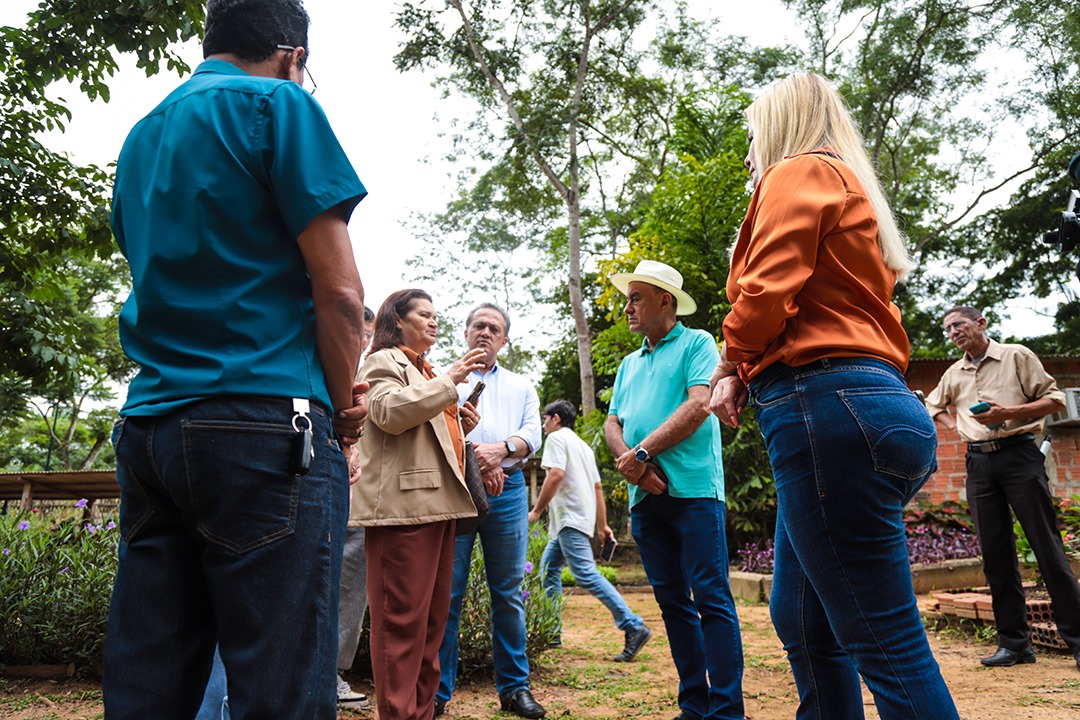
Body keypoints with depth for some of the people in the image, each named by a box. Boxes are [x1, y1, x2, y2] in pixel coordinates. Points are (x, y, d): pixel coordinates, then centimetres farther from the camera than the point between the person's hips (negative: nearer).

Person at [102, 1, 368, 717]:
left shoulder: (142, 135, 23)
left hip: (148, 420, 8)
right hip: (262, 422, -8)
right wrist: (345, 409, 7)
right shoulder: (279, 103, 0)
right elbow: (339, 289, -8)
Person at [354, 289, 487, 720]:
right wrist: (450, 381, -15)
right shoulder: (384, 362, 1)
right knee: (402, 617, -8)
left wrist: (462, 425, 15)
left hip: (438, 503, 9)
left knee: (433, 617, 10)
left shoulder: (428, 373, 27)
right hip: (404, 503, -9)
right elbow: (391, 412, -17)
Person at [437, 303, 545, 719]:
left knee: (509, 593, 4)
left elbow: (532, 434, 7)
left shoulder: (520, 387, 21)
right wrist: (478, 461, -13)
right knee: (447, 591, -3)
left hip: (507, 490, 2)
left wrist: (501, 449, -13)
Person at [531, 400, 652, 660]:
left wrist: (536, 510, -15)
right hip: (570, 521, 10)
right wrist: (603, 525, 23)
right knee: (548, 568, 15)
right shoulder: (583, 445, 23)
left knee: (586, 574, -16)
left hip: (570, 519, -10)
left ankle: (634, 626, -21)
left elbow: (556, 475, -20)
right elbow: (597, 487, 22)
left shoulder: (557, 438, -5)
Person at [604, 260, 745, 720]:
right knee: (672, 601, 9)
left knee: (711, 598, -6)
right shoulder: (629, 363, 22)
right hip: (645, 496, 7)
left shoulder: (696, 343, 3)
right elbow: (612, 424, 15)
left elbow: (699, 406, -11)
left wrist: (642, 451, -13)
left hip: (692, 490, -6)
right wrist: (628, 463, -7)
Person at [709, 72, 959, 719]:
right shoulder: (853, 190, 29)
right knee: (801, 620, 15)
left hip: (827, 407, -10)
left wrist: (728, 368, 6)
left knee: (887, 645, -8)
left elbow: (765, 292, -13)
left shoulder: (799, 172, 0)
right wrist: (745, 375, 11)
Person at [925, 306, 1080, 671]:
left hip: (1019, 453, -4)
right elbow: (932, 405, 33)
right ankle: (1014, 643, 10)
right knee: (995, 555, 3)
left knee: (1047, 546, -6)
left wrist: (1010, 412, -14)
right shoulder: (954, 374, 16)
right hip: (978, 462, 5)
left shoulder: (1016, 356, 3)